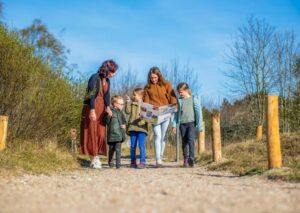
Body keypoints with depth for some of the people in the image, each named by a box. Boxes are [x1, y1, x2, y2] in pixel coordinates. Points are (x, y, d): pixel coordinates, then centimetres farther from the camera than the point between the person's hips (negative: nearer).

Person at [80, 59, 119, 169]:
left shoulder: (107, 80, 10)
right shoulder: (95, 78, -14)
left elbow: (106, 94, 3)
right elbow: (92, 94, -20)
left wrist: (108, 107, -13)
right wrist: (92, 110, -26)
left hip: (101, 108, 7)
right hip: (91, 108, -7)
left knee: (101, 133, 5)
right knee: (91, 133, -2)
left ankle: (96, 157, 14)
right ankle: (93, 160, 2)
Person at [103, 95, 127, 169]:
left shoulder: (120, 113, 11)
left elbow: (124, 121, 21)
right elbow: (106, 122, -8)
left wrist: (124, 125, 1)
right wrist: (108, 116, -24)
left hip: (119, 134, 3)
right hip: (111, 134, -3)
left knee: (118, 149, -6)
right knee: (111, 149, 12)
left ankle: (118, 163, -1)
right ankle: (110, 162, 29)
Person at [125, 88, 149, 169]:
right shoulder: (131, 103, 11)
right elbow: (128, 111, -1)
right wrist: (128, 102, -6)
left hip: (141, 127, -4)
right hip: (132, 127, 4)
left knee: (141, 145, -8)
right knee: (133, 146, 9)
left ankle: (142, 162, -4)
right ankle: (133, 161, 18)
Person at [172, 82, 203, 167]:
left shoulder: (194, 99, 1)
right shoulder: (179, 100, 10)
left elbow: (198, 112, 2)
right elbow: (176, 113, 13)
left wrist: (199, 125, -1)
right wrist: (174, 125, 6)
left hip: (191, 122, -3)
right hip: (182, 123, 3)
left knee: (190, 139, -18)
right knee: (184, 142, 5)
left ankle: (191, 158, -21)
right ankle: (185, 160, 11)